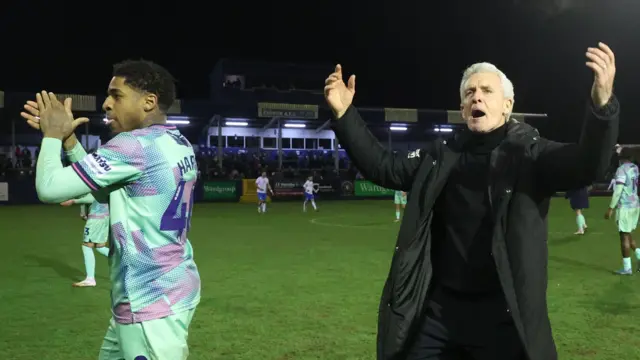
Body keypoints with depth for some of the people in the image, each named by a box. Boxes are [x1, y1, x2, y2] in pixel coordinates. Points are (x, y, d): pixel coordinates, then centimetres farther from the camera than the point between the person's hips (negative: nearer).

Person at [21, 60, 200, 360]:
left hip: (150, 301, -10)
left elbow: (49, 188, -16)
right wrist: (67, 137, 13)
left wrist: (52, 135, 0)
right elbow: (99, 184, 20)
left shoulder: (135, 144, -19)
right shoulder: (180, 145, 9)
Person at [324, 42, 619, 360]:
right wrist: (344, 115, -2)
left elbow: (586, 165, -21)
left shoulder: (529, 151, -5)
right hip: (436, 310, 4)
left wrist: (602, 103, -40)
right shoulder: (441, 155, 7)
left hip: (503, 315, -3)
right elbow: (384, 167, 8)